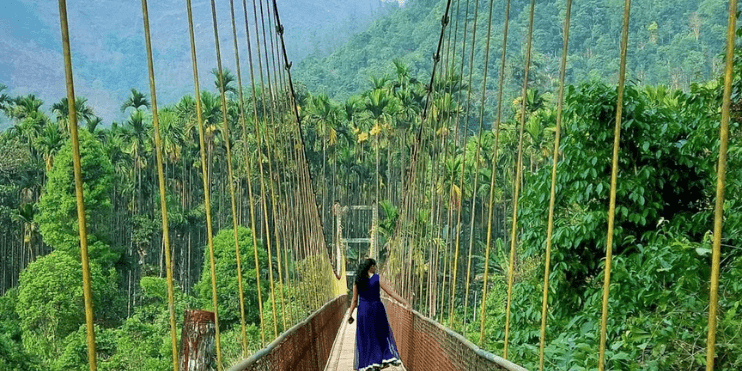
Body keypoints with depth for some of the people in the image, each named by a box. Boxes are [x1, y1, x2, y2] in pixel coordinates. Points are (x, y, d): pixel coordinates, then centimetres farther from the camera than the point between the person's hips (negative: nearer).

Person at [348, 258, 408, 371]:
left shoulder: (358, 281, -1)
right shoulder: (377, 278, -8)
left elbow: (355, 300, 1)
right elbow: (391, 292, -10)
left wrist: (350, 315, 10)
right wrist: (404, 302, -8)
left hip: (363, 311, 1)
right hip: (377, 309, -1)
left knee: (365, 337, 10)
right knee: (381, 334, 14)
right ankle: (385, 358, 8)